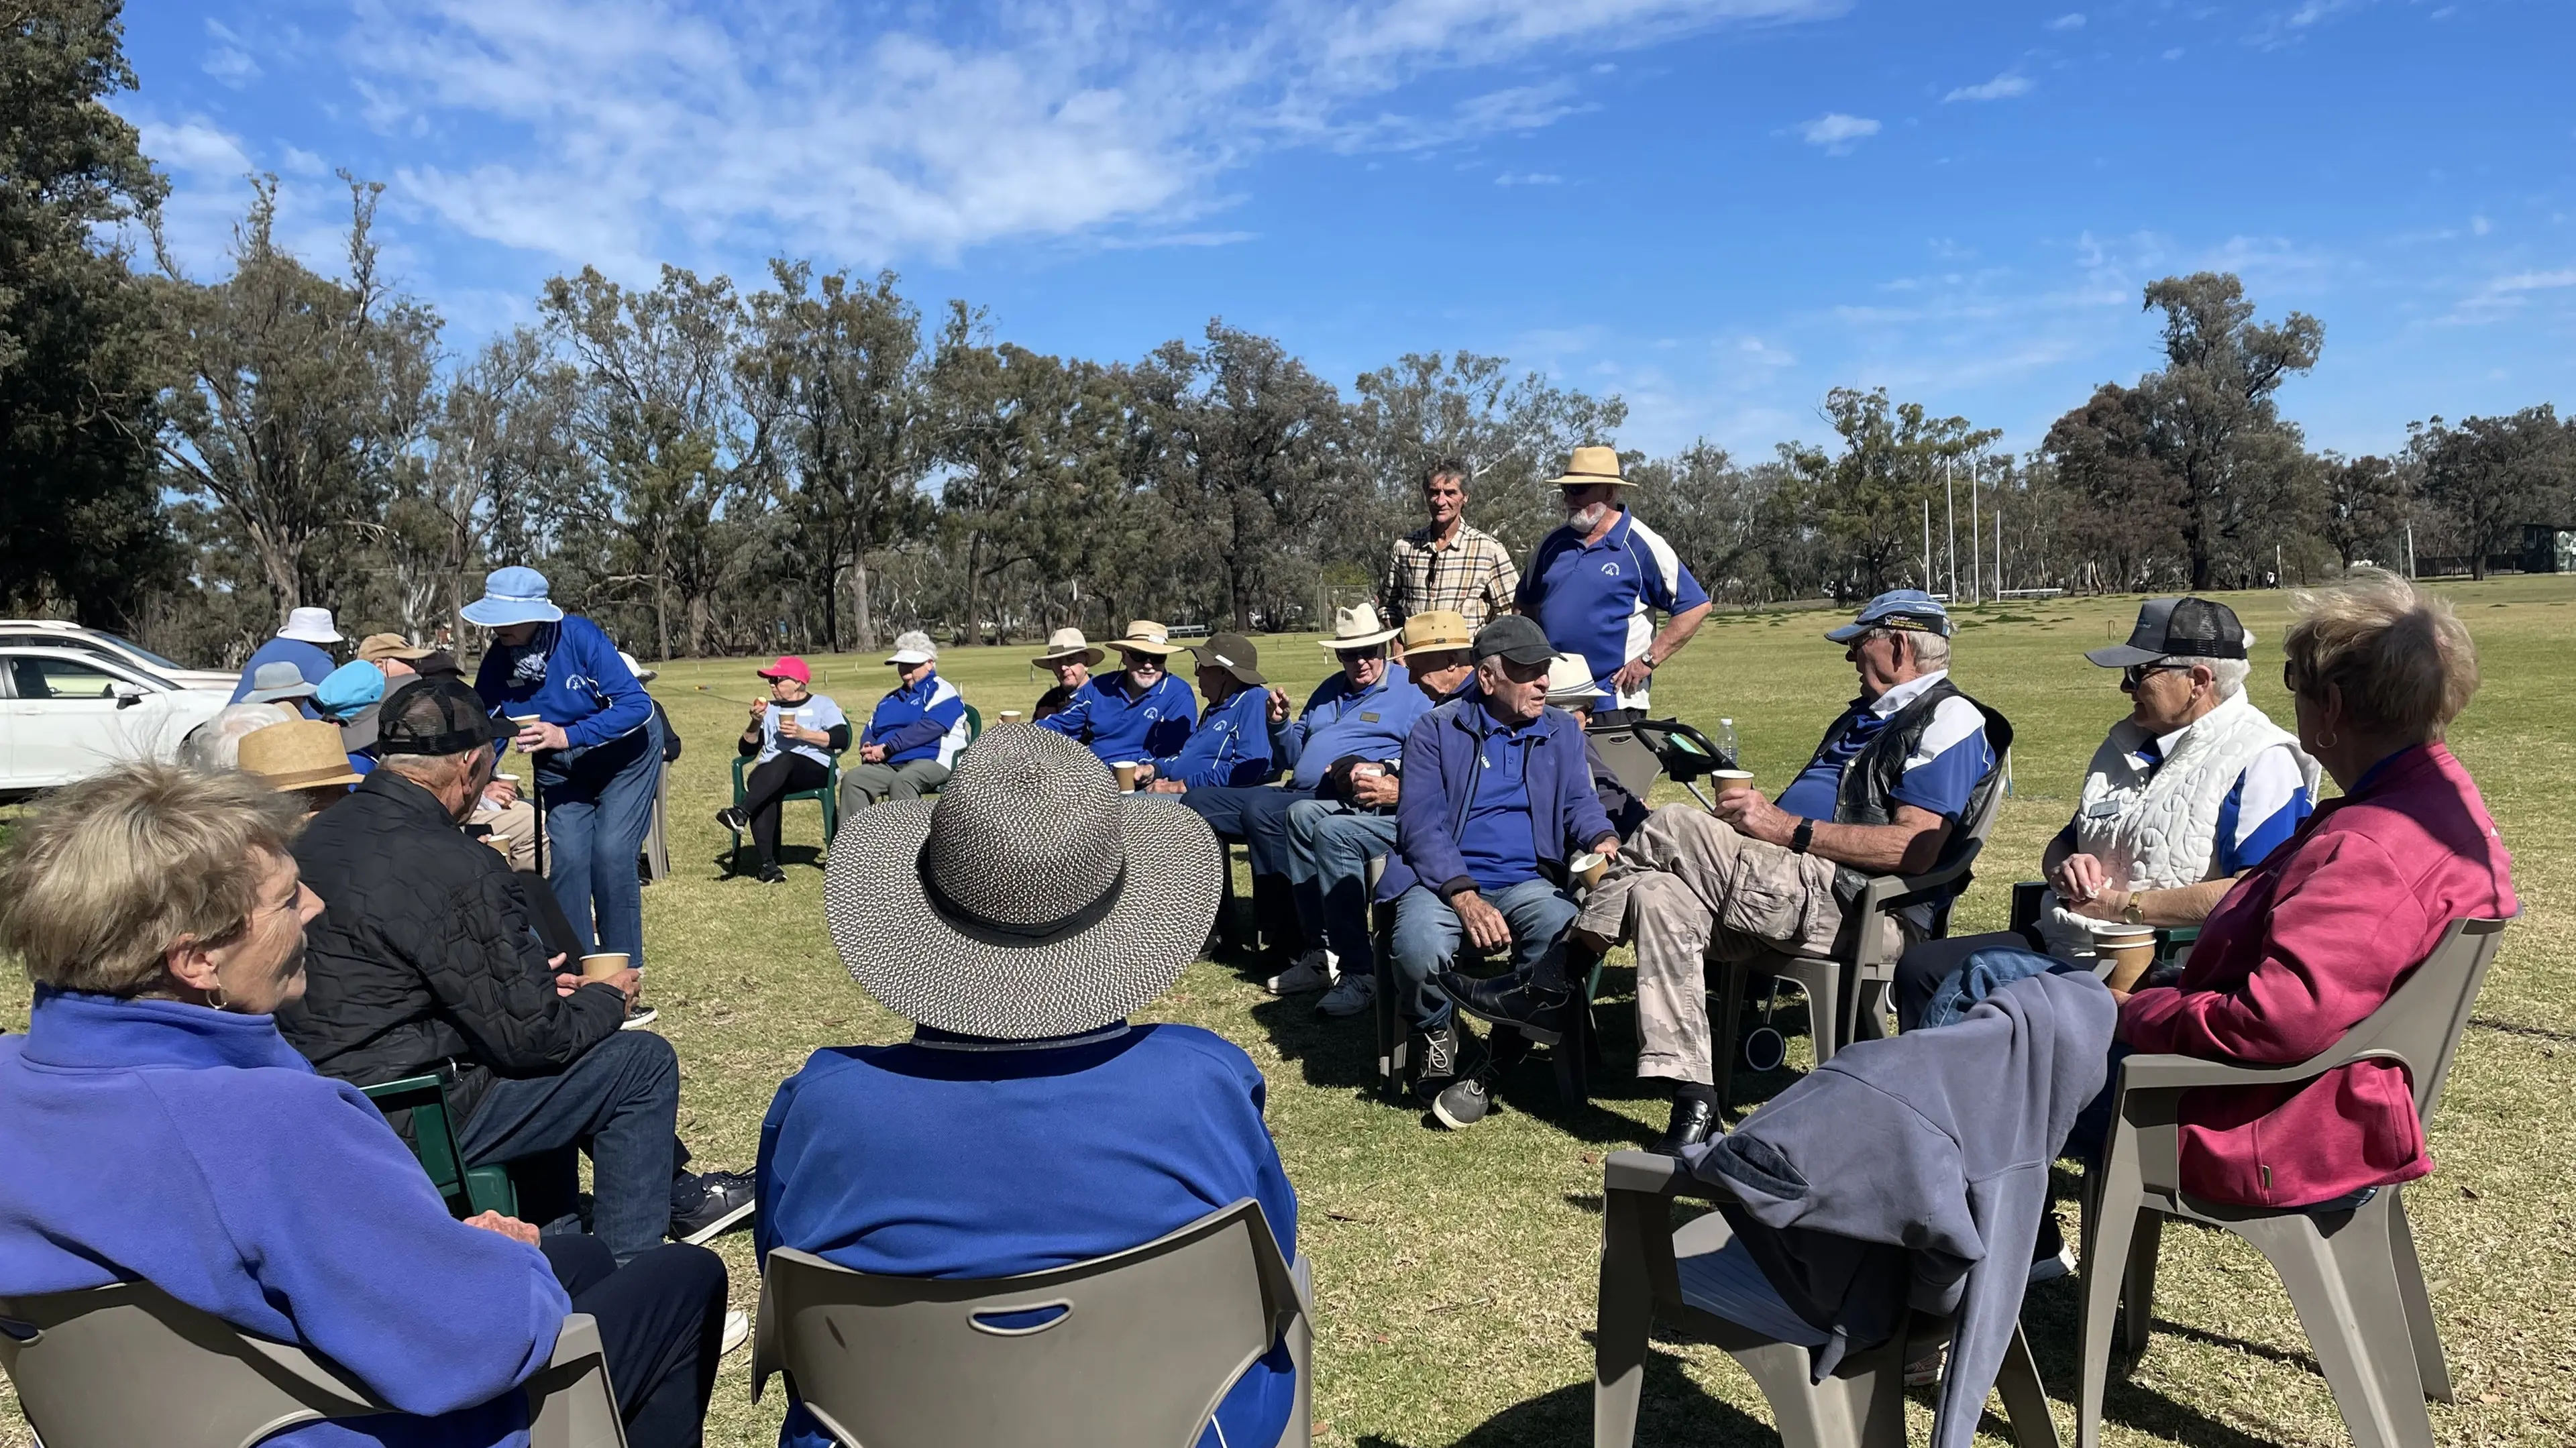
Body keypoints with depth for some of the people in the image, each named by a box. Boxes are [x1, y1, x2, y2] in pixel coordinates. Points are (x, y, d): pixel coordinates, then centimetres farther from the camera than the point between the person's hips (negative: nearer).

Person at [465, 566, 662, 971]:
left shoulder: (578, 636, -28)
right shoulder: (498, 662, -16)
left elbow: (638, 705, -32)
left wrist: (567, 736, -39)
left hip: (624, 756, -4)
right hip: (561, 770, 4)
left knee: (612, 853, -15)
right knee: (567, 857, -9)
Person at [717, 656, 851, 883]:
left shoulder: (822, 704, 16)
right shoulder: (769, 709, 28)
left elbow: (841, 739, -1)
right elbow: (746, 750, 19)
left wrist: (803, 734, -10)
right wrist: (756, 723, 2)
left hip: (815, 770, -3)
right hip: (770, 775, 3)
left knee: (785, 759, -39)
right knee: (757, 783, -35)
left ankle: (741, 813, -52)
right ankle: (768, 864, -43)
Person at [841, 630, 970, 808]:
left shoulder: (941, 691, 4)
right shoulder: (892, 698, 29)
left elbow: (929, 727, -12)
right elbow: (870, 729, 28)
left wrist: (886, 748, -14)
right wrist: (868, 748, 1)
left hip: (931, 761, -7)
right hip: (888, 765, 7)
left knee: (902, 781, -38)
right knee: (852, 779, -18)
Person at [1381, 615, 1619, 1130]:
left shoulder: (1562, 731, 16)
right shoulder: (1438, 729, 3)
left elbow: (1579, 802, 6)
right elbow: (1422, 823, -7)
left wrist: (1602, 840, -21)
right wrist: (1465, 897, -22)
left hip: (1527, 882, 3)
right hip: (1444, 880, -3)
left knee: (1570, 937, -31)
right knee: (1420, 948, -35)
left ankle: (1488, 1066, -10)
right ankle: (1442, 1041, 1)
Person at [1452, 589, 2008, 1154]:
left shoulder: (1950, 721, -2)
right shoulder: (1864, 716, 30)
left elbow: (1915, 849, -16)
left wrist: (1787, 829, -17)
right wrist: (1753, 813, 6)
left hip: (1851, 906, -9)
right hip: (1801, 890, 9)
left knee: (1671, 827, -19)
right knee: (1657, 896, -18)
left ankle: (1556, 983, -9)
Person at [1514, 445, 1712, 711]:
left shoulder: (1642, 546, -6)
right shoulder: (1551, 545, 11)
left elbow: (1695, 607, -7)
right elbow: (1527, 607, 23)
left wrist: (1649, 660, -11)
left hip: (1616, 696, -5)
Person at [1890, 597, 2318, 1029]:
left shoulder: (2260, 762, -8)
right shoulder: (2125, 744, 20)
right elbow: (2061, 844, 29)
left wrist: (2121, 905, -14)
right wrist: (2065, 868, 3)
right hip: (2060, 944, 8)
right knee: (1920, 969, -6)